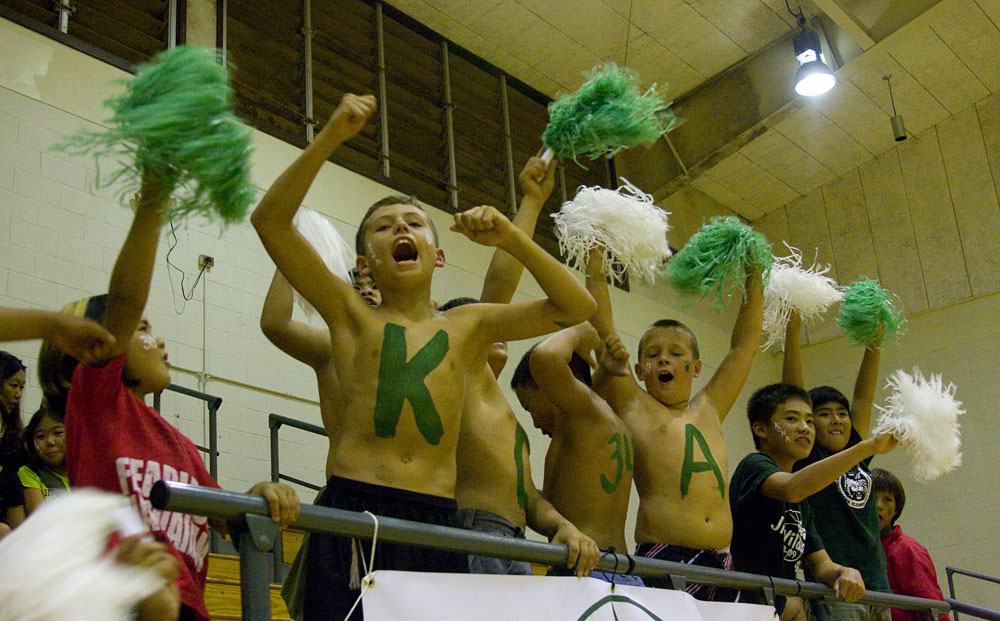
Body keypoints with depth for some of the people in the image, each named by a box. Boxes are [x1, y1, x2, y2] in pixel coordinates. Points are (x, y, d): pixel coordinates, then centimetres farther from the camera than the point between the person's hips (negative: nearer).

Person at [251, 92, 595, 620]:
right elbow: (270, 220, 2)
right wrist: (331, 137, -5)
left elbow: (576, 307, 14)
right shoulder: (351, 315, 12)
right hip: (352, 511, -2)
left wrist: (510, 239, 4)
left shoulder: (465, 326, 17)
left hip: (437, 521, 2)